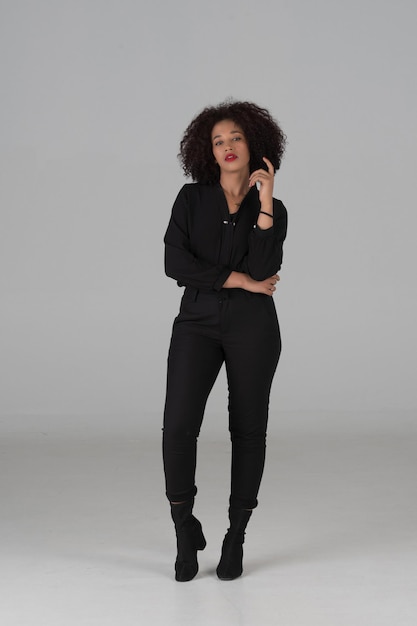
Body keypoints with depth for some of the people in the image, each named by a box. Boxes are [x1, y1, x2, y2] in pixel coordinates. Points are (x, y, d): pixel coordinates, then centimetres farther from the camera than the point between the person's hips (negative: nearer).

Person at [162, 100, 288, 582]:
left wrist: (265, 202, -16)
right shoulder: (191, 198, 4)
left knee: (247, 429, 5)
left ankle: (236, 537, 21)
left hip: (252, 325, 0)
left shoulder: (271, 209, 5)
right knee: (178, 426, -14)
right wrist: (243, 281, -10)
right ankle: (185, 529, 7)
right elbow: (176, 264, -9)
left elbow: (263, 269, -13)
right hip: (197, 321, 0)